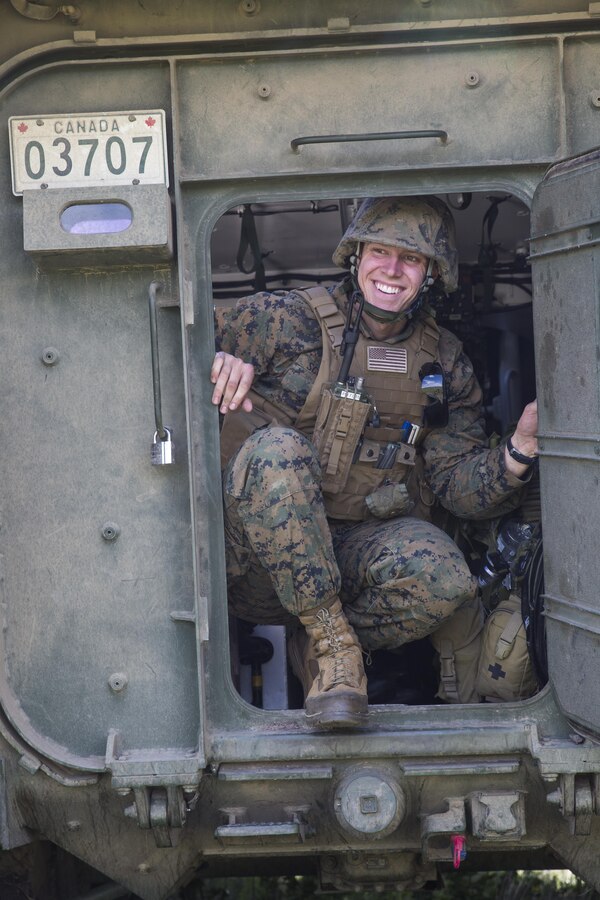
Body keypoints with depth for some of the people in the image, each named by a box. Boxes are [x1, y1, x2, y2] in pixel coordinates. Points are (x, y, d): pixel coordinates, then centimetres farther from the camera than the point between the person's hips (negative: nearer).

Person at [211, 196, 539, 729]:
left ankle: (316, 651, -1)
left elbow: (458, 482, 5)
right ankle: (335, 644, -24)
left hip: (354, 551, 2)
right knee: (278, 449, -34)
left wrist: (519, 451, -15)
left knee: (438, 573, -31)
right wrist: (219, 358, -22)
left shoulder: (444, 362, 9)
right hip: (260, 560, -2)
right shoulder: (288, 321, -3)